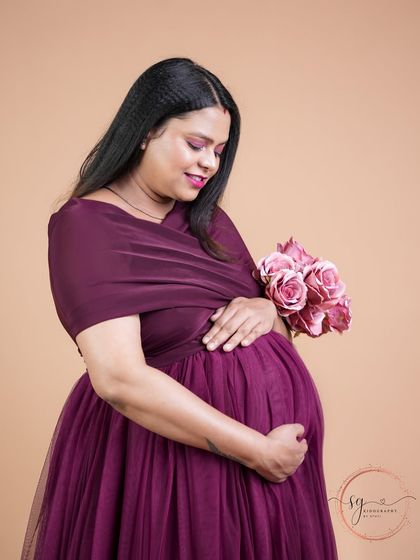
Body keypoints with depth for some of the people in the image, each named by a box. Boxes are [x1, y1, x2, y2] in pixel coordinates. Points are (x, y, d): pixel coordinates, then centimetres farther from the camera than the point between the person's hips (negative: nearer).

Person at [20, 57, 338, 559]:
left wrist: (267, 309, -11)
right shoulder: (86, 224, -13)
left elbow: (284, 317, 13)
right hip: (175, 448, -7)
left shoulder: (208, 218, 8)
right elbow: (119, 379, -24)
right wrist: (257, 449, -22)